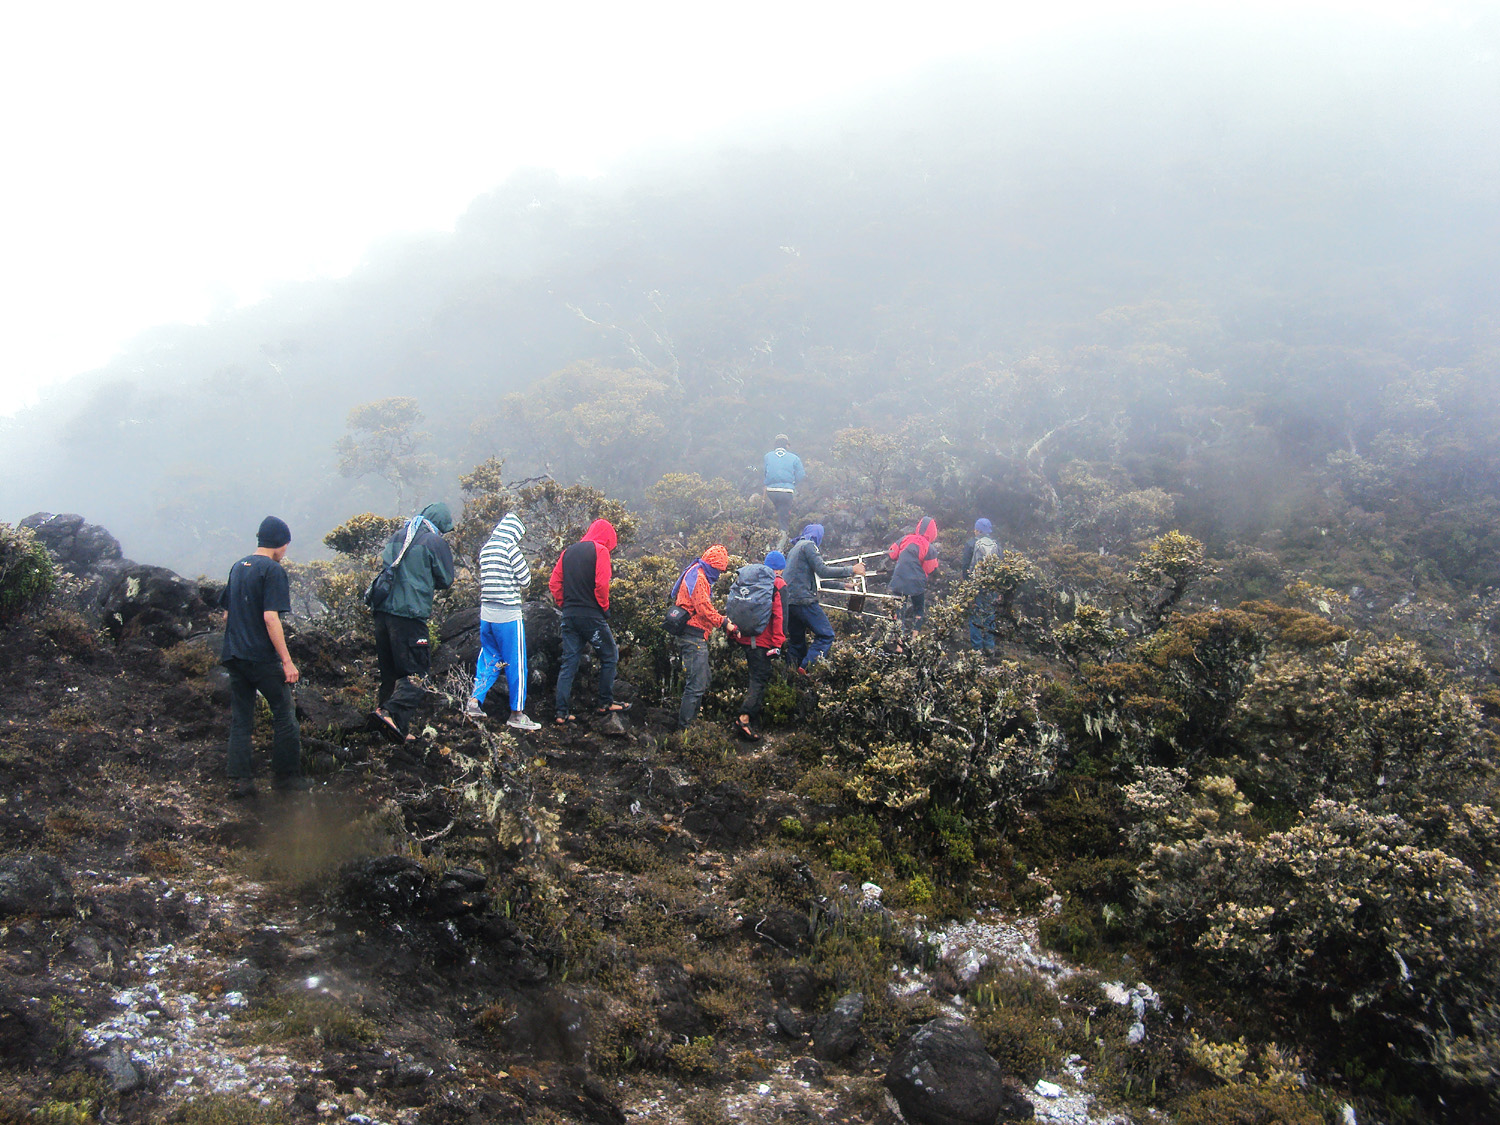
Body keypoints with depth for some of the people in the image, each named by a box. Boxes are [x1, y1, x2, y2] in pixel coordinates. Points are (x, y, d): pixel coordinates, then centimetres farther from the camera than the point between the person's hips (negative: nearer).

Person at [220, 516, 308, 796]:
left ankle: (239, 779, 5)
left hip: (234, 655, 7)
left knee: (240, 720, 9)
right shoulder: (272, 570, -10)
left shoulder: (238, 567, 14)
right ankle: (286, 775, 11)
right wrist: (287, 661, -18)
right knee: (284, 713, 6)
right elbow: (270, 618, -19)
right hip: (262, 657, -7)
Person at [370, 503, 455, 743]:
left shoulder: (397, 536, 16)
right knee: (416, 675, -4)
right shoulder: (435, 542, -3)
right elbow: (446, 580, 3)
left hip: (382, 612, 7)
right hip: (410, 615, -7)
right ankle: (392, 713, -24)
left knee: (389, 672, 15)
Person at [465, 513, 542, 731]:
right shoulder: (510, 548, -11)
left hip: (486, 612, 7)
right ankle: (517, 714, 4)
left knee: (489, 659, 17)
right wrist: (521, 589, 14)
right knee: (516, 664, 1)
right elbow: (525, 579, -7)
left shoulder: (485, 549, 10)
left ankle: (474, 700, 8)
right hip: (508, 613, -7)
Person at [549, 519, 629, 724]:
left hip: (569, 615, 6)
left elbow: (555, 583, 12)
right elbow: (601, 584, -15)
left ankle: (562, 713, 4)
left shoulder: (568, 552, 14)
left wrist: (564, 605, 15)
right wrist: (604, 608, -3)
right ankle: (605, 703, 13)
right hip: (591, 615, -6)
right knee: (609, 656, 10)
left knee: (569, 663, 7)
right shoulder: (599, 550, -5)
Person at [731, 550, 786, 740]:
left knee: (756, 676, 22)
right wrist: (778, 643, -13)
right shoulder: (778, 585, -6)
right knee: (760, 680, -7)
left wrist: (733, 631, 24)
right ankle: (744, 719, -20)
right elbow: (780, 616, -13)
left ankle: (754, 719, 27)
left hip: (744, 638, 7)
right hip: (762, 641, -7)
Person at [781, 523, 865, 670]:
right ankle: (806, 668, -20)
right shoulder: (808, 545, -3)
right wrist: (851, 570, -7)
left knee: (796, 641, 12)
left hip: (788, 601, 9)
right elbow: (822, 571, -13)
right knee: (826, 635, -8)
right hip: (804, 600, -9)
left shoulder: (794, 549, 26)